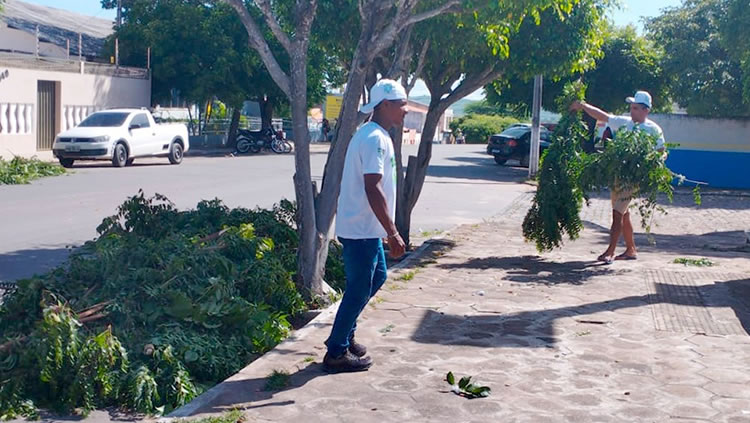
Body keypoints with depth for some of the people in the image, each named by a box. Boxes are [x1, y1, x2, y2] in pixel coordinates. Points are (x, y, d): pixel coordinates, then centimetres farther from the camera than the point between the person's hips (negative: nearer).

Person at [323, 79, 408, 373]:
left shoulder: (372, 135, 13)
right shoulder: (375, 139, -19)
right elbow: (373, 189, -25)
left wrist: (388, 231, 23)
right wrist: (393, 233, -23)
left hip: (366, 227, 10)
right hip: (361, 229, -10)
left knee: (377, 276, 21)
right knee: (359, 290, -2)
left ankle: (344, 334, 29)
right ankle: (337, 353, 9)